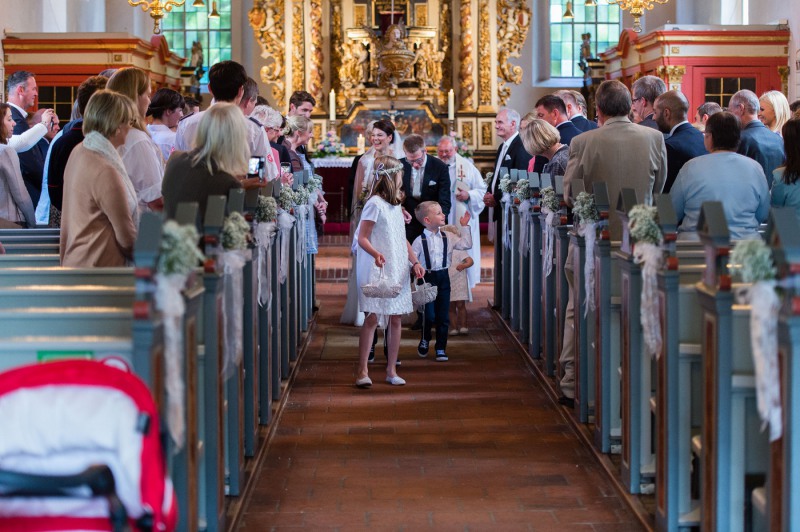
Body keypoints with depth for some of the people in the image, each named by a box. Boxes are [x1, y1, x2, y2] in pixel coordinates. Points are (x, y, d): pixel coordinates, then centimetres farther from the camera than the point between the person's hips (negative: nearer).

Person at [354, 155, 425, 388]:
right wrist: (376, 254, -30)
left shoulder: (396, 205, 16)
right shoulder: (375, 204, -8)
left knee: (395, 319, 6)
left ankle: (391, 370, 11)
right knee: (372, 317, -8)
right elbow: (362, 238, -12)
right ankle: (362, 371, -5)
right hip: (377, 271, -7)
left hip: (397, 271, 7)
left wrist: (415, 262, 9)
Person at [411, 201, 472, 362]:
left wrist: (464, 226, 6)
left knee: (443, 316, 4)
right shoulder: (420, 241, -5)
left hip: (443, 277, 4)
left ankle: (441, 349, 14)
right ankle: (424, 341, 19)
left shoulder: (447, 237, 5)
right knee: (429, 315, -9)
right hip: (427, 277, -3)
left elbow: (466, 244, 6)